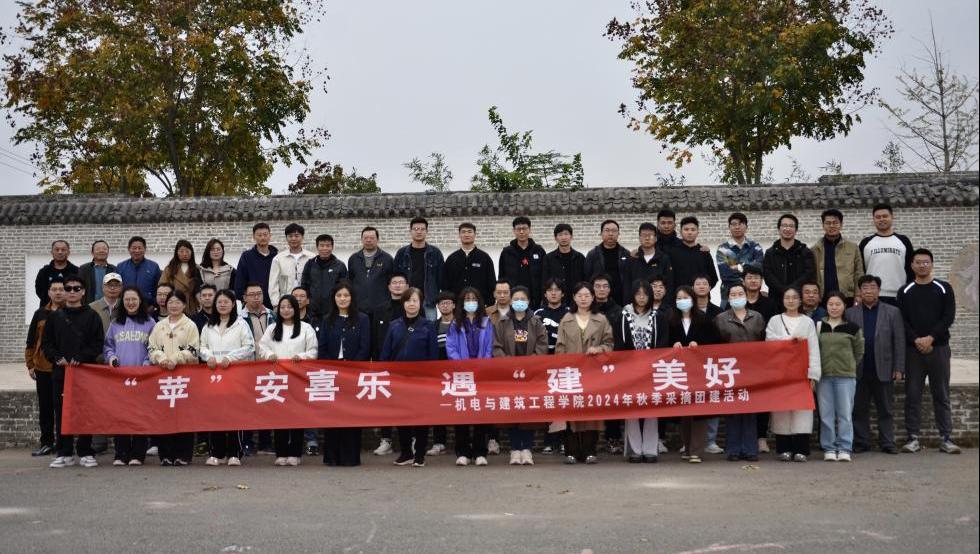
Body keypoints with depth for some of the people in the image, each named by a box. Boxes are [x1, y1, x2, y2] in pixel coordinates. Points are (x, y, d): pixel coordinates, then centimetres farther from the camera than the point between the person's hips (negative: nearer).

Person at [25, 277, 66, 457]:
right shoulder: (40, 314, 11)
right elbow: (31, 341, 13)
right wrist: (30, 364, 9)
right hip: (43, 367, 4)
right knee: (45, 407, 8)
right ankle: (46, 443, 16)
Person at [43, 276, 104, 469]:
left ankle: (85, 452, 8)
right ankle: (64, 453, 11)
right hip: (60, 371, 2)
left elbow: (98, 343, -2)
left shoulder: (91, 316, 4)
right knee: (61, 412, 4)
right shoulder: (54, 316, 11)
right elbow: (46, 343, 9)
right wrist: (58, 358, -8)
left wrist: (79, 358, -14)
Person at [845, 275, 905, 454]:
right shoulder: (850, 313, 6)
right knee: (859, 409, 6)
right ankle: (861, 442, 14)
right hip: (859, 371, 1)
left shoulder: (893, 312, 5)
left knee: (886, 409, 6)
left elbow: (899, 342, 1)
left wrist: (899, 369, -4)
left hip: (884, 370, 0)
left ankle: (887, 443, 13)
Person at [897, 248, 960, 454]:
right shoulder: (905, 292, 8)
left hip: (938, 348, -1)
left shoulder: (944, 289, 6)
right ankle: (913, 438, 6)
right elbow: (902, 321, 1)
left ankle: (946, 438, 6)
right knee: (912, 395, 1)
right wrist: (917, 341, -13)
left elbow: (949, 317, -3)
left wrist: (930, 338, -13)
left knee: (941, 395, 2)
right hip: (913, 350, 1)